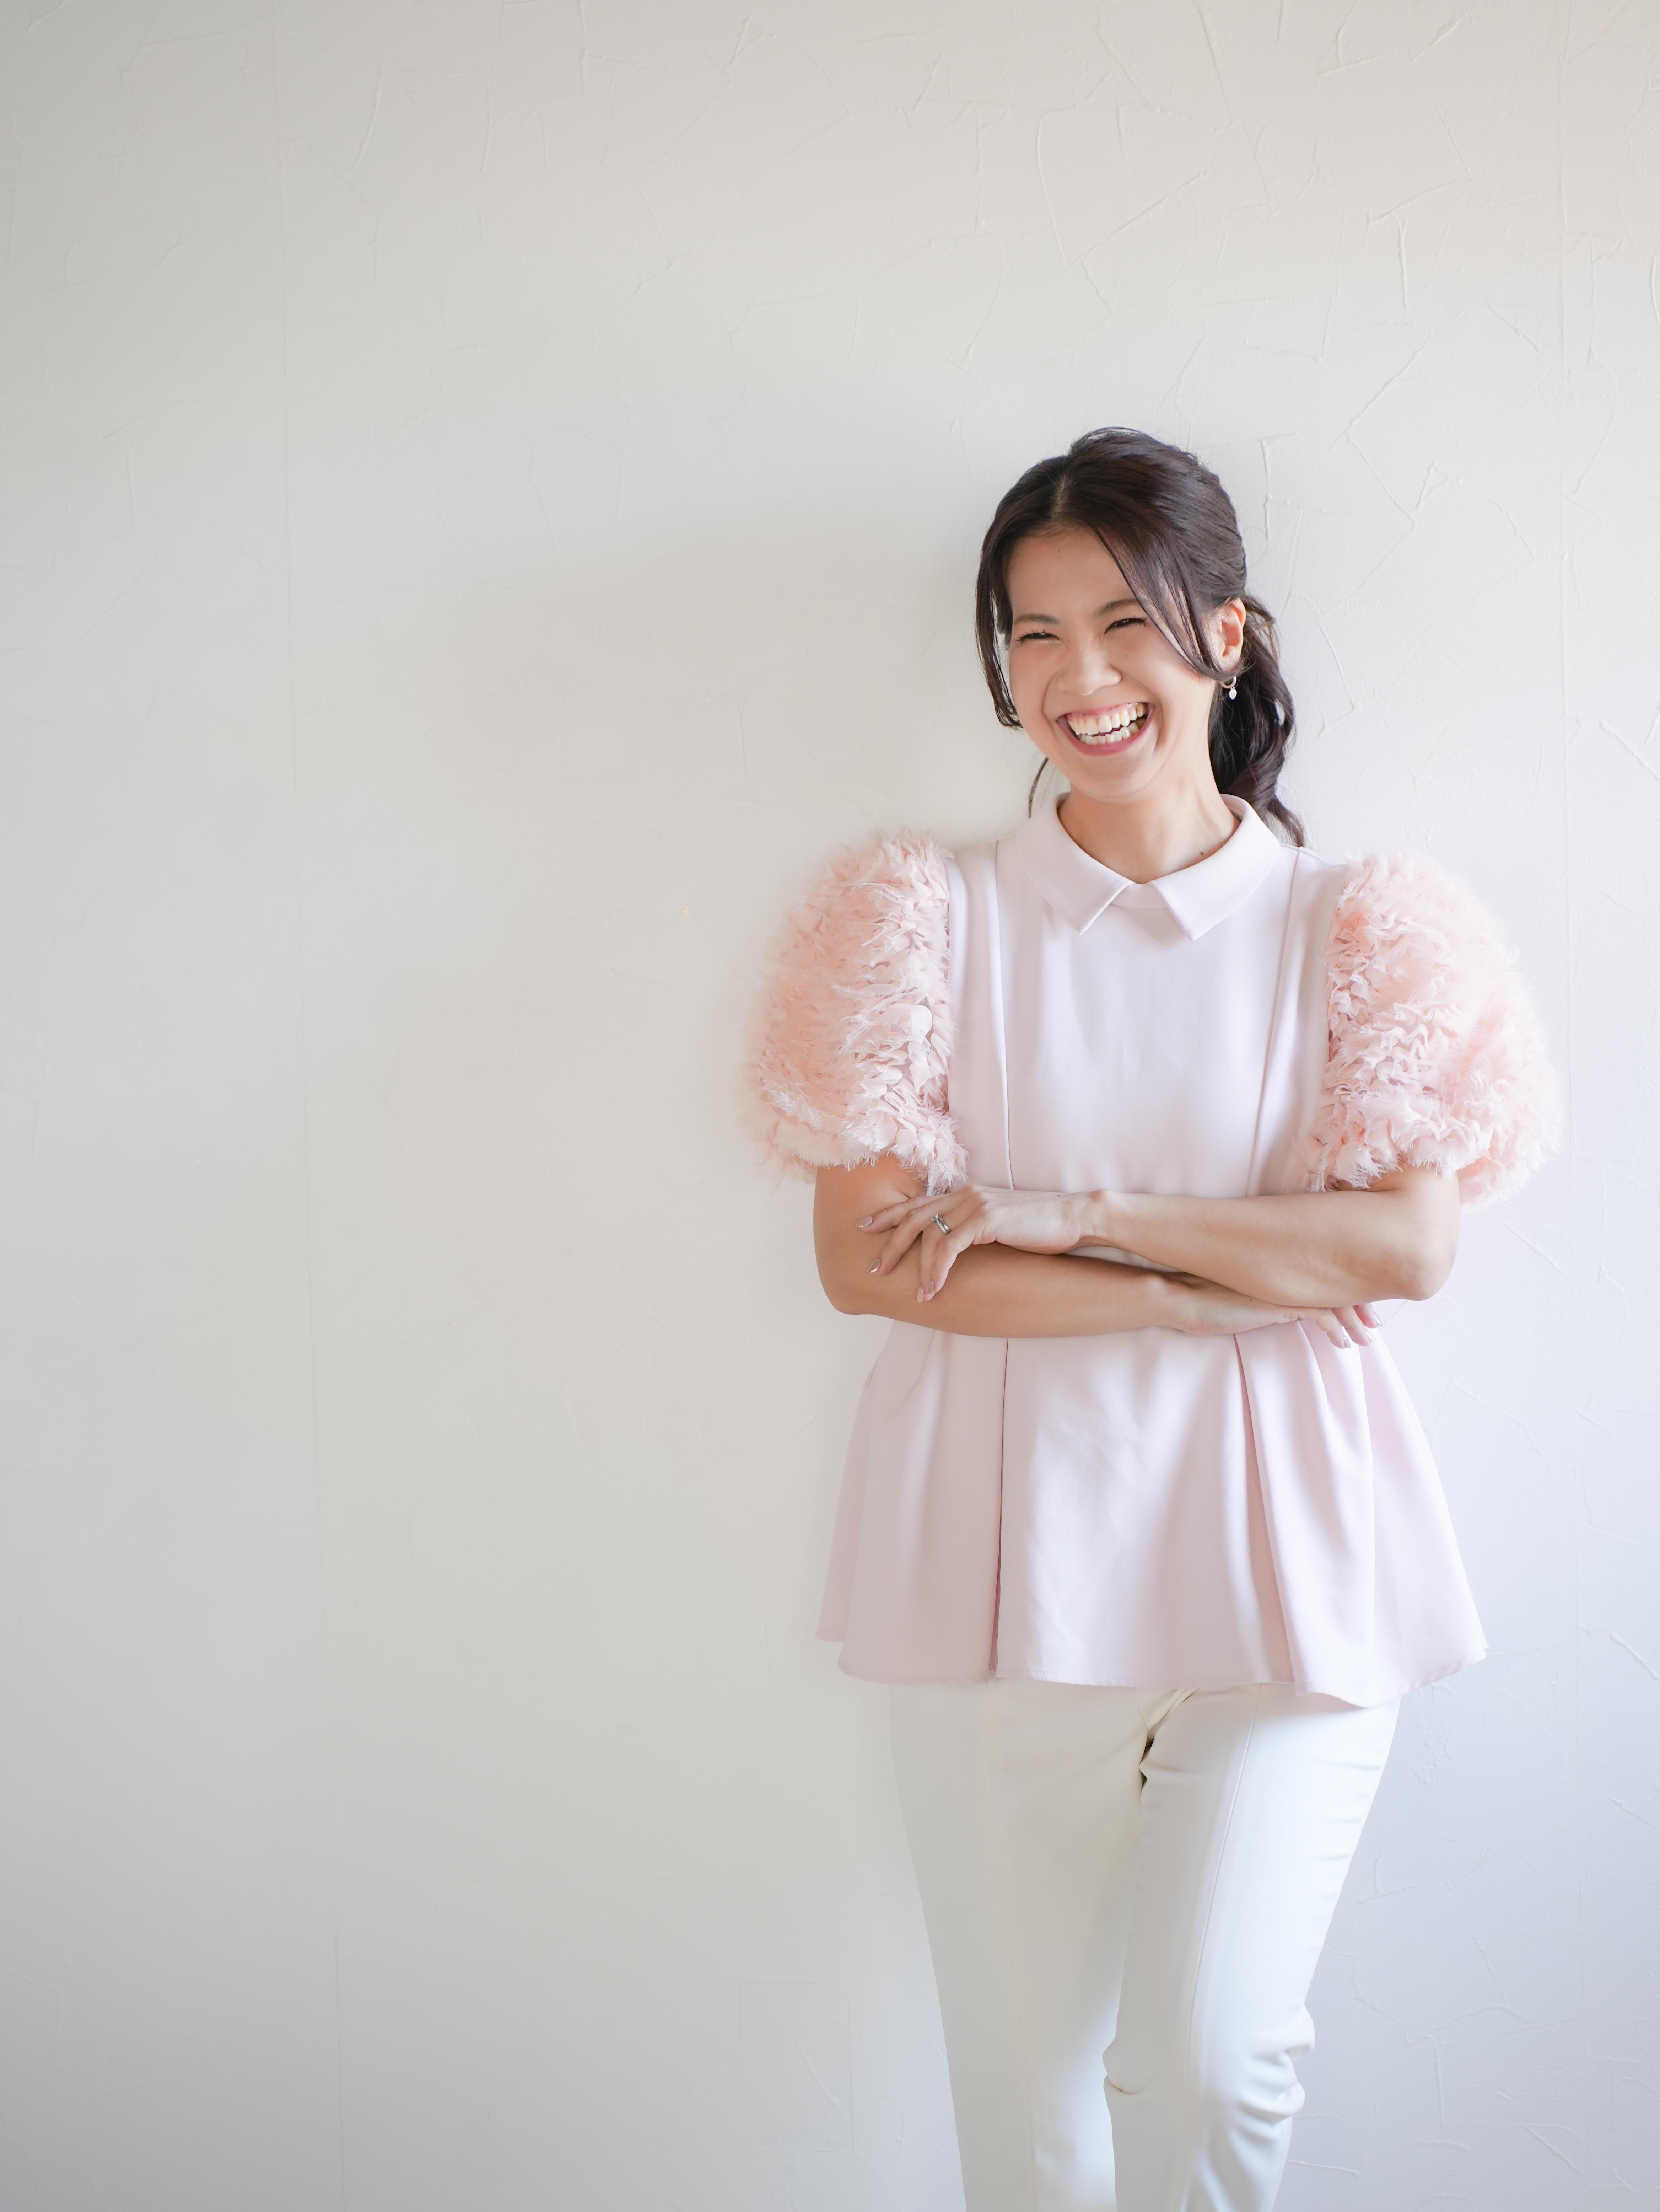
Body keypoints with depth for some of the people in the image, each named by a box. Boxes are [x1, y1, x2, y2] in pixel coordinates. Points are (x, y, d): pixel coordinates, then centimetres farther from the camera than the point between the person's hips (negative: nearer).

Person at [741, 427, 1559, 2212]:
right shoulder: (938, 921, 2)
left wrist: (1059, 1216, -13)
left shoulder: (1347, 929, 3)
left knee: (1217, 2062, -3)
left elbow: (1409, 1244, -8)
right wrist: (1216, 1286, -12)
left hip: (1275, 1546, 0)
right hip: (1005, 1546, 0)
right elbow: (865, 1259, -7)